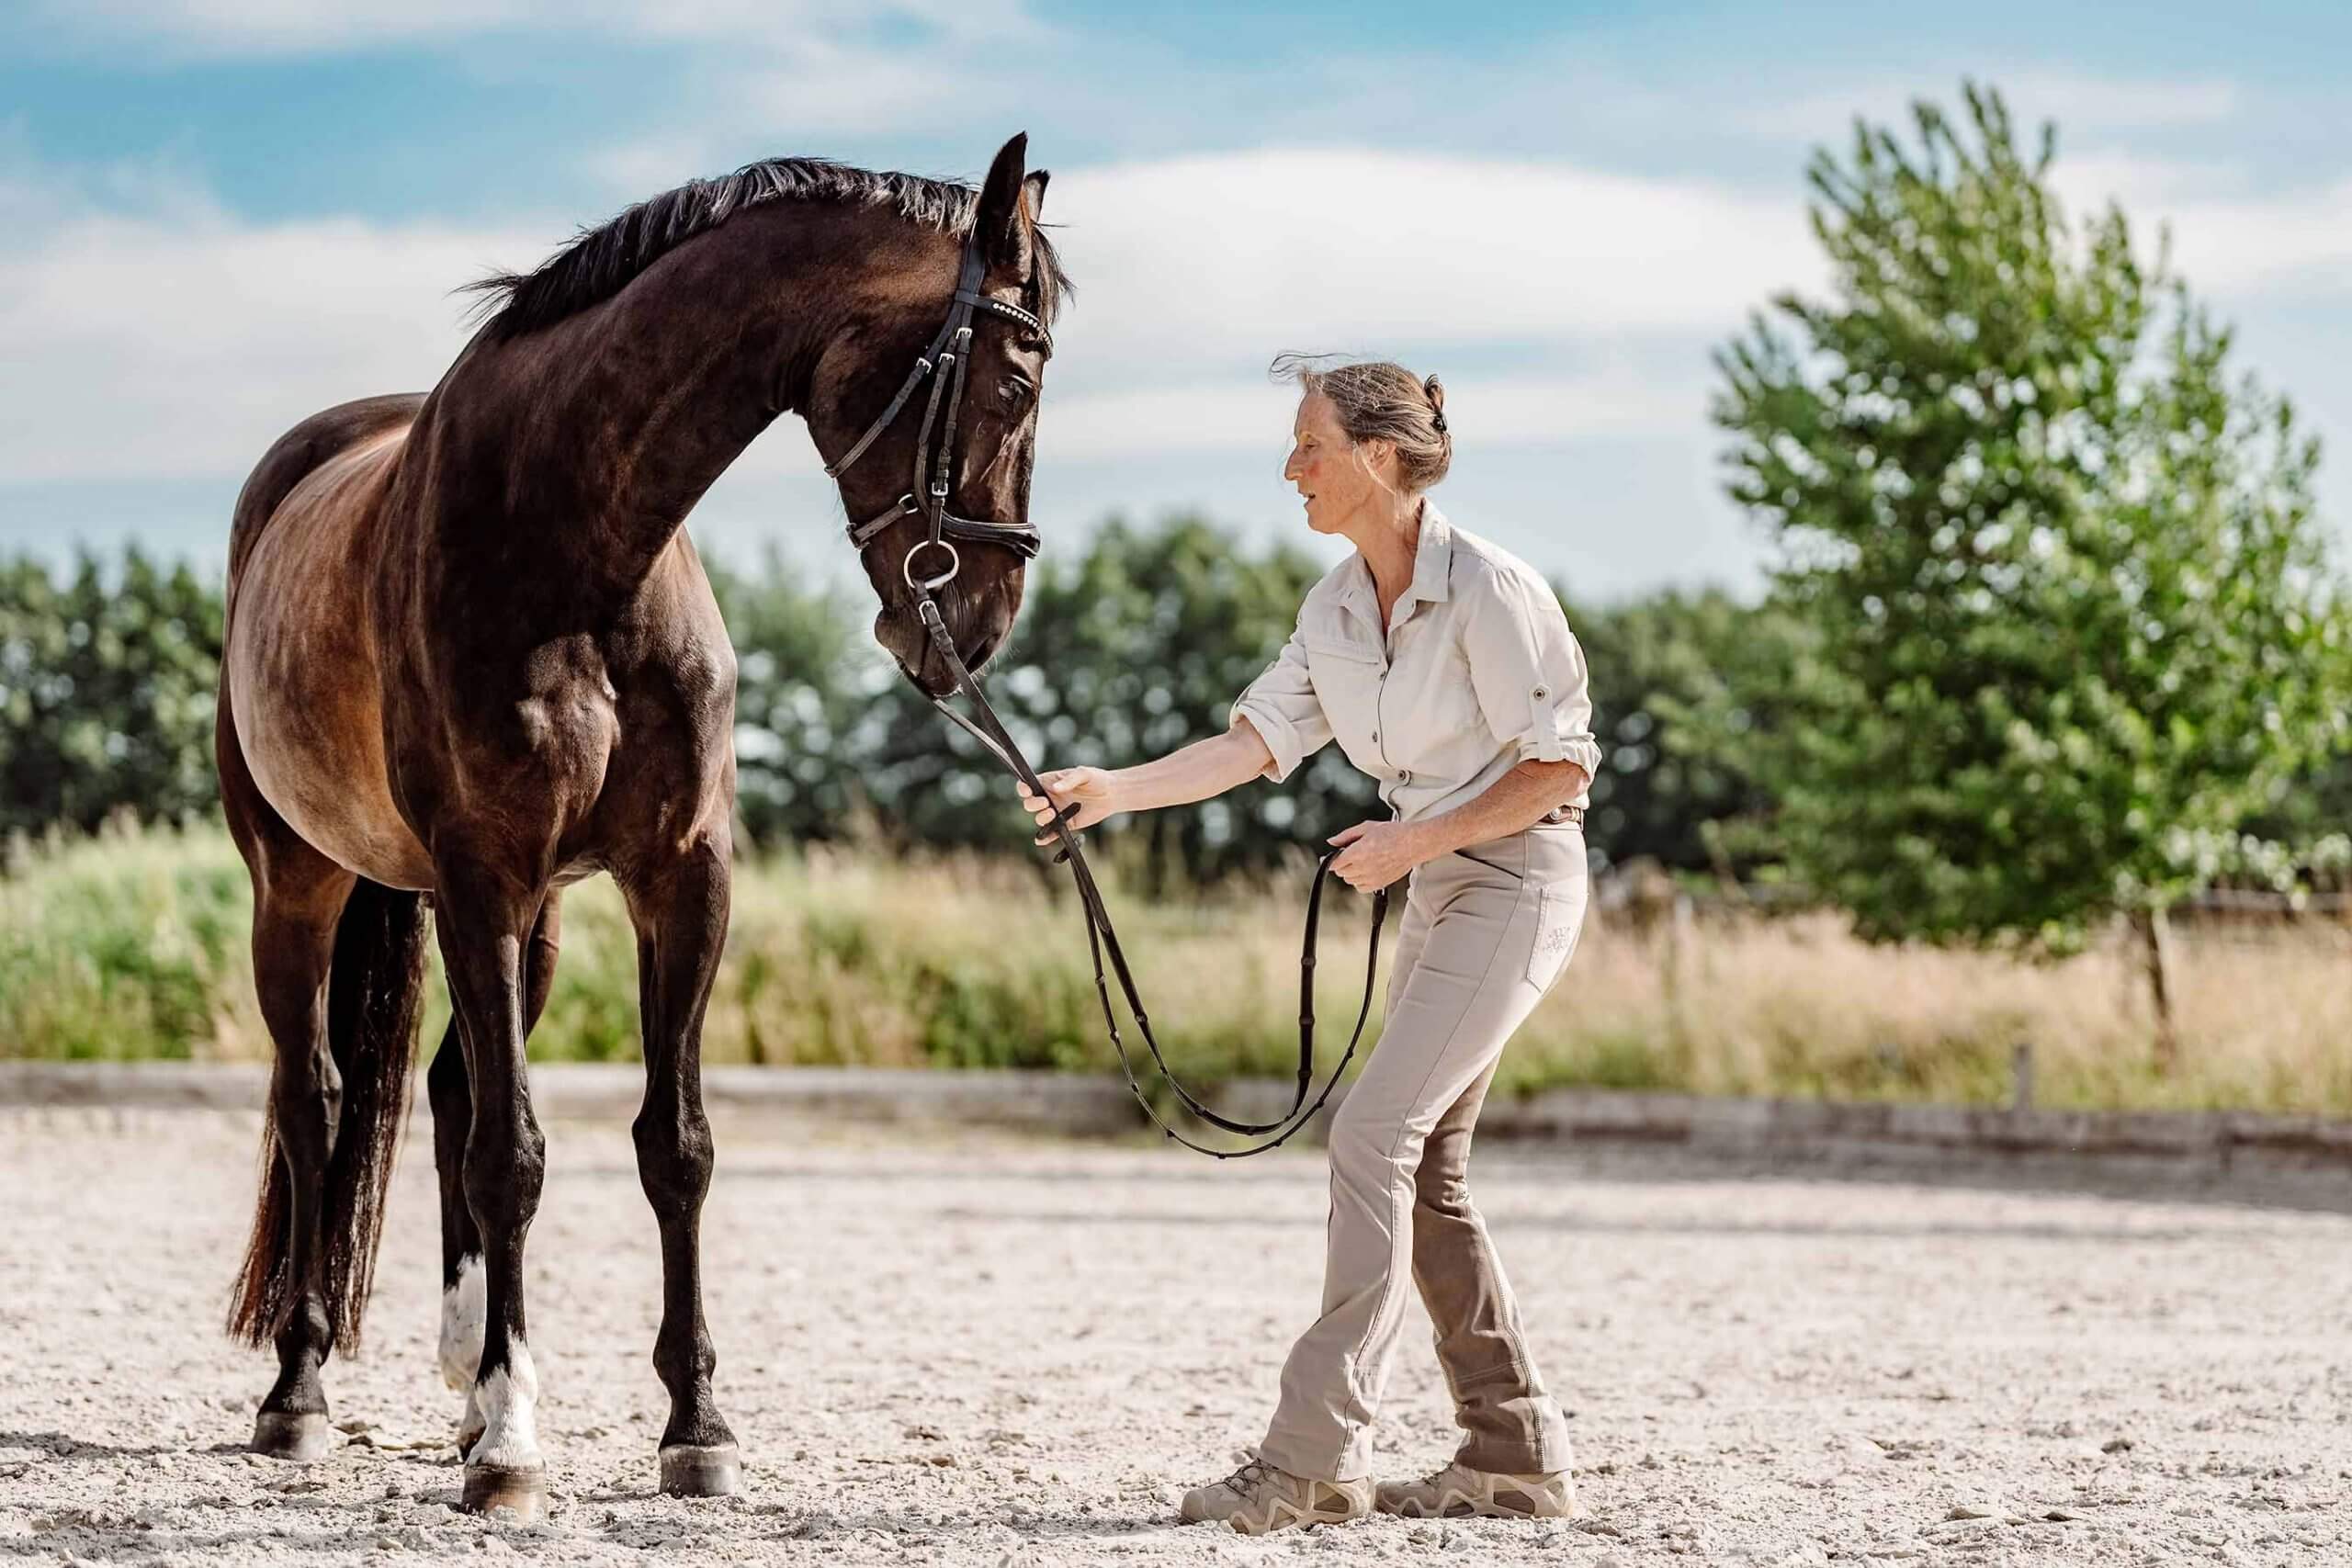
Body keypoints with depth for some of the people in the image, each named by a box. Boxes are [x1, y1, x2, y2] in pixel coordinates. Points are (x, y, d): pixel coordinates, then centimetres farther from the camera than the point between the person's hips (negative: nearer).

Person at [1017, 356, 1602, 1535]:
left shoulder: (1486, 590, -18)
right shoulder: (1336, 607, 6)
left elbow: (1561, 764, -16)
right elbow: (1258, 740, 0)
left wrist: (1414, 840, -18)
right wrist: (1115, 789, -13)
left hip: (1517, 878, -9)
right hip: (1436, 889, 9)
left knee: (1374, 1134, -16)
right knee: (1425, 1170, 9)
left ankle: (1315, 1454, -17)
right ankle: (1517, 1455, 16)